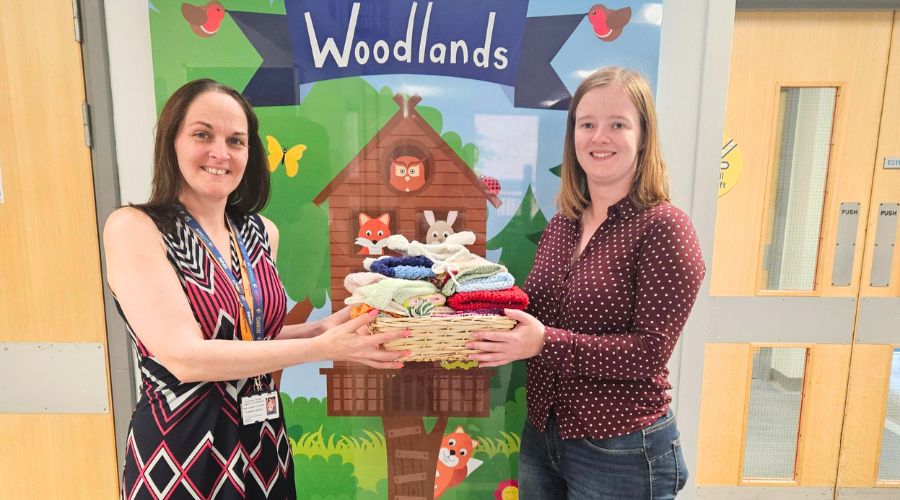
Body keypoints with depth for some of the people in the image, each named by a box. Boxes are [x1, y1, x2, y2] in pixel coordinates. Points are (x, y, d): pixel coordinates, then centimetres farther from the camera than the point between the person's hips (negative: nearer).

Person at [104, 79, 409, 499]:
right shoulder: (133, 228, -15)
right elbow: (184, 357, -23)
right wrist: (323, 347, -23)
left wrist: (324, 326, -7)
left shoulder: (262, 233, 1)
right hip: (181, 453, -5)